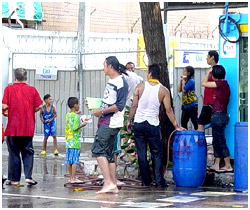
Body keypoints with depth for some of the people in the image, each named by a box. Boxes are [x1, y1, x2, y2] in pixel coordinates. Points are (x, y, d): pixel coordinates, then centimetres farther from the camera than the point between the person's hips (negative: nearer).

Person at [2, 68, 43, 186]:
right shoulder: (32, 90, 1)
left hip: (13, 127, -1)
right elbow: (39, 106, 0)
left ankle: (14, 179, 10)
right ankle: (28, 176, -3)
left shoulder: (9, 89, -5)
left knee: (14, 154, 7)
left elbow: (4, 106, -11)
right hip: (28, 128, 1)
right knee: (28, 152, 10)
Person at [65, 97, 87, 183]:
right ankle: (73, 178, -6)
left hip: (68, 140, 8)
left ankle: (71, 178, 13)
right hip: (75, 141, -8)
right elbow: (75, 128, -18)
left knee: (69, 160, 8)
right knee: (75, 161, -5)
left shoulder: (68, 115, 10)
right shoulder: (76, 116, -12)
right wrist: (82, 125, -4)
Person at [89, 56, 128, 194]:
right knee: (108, 153, 10)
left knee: (98, 149, -15)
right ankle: (113, 185, 13)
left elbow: (119, 106, -18)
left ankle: (108, 182, -18)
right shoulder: (111, 82, 17)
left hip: (111, 123, -10)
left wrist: (101, 111, -16)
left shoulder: (121, 82, -12)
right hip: (105, 121, 10)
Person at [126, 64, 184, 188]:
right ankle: (159, 181, 2)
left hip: (138, 123, 1)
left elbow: (134, 106, -3)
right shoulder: (163, 90, -2)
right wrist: (176, 126, 4)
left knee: (141, 153, 7)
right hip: (153, 125, -1)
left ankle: (146, 181, 11)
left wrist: (129, 120, 8)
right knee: (157, 153, 8)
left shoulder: (140, 86, -2)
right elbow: (168, 110, -2)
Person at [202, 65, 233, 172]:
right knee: (216, 141, 12)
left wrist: (208, 73, 6)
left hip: (218, 115, -10)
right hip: (220, 115, 10)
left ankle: (228, 166, -1)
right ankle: (216, 165, 15)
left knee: (221, 141, -5)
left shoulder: (221, 83, -14)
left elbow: (204, 83, -8)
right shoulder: (223, 84, 12)